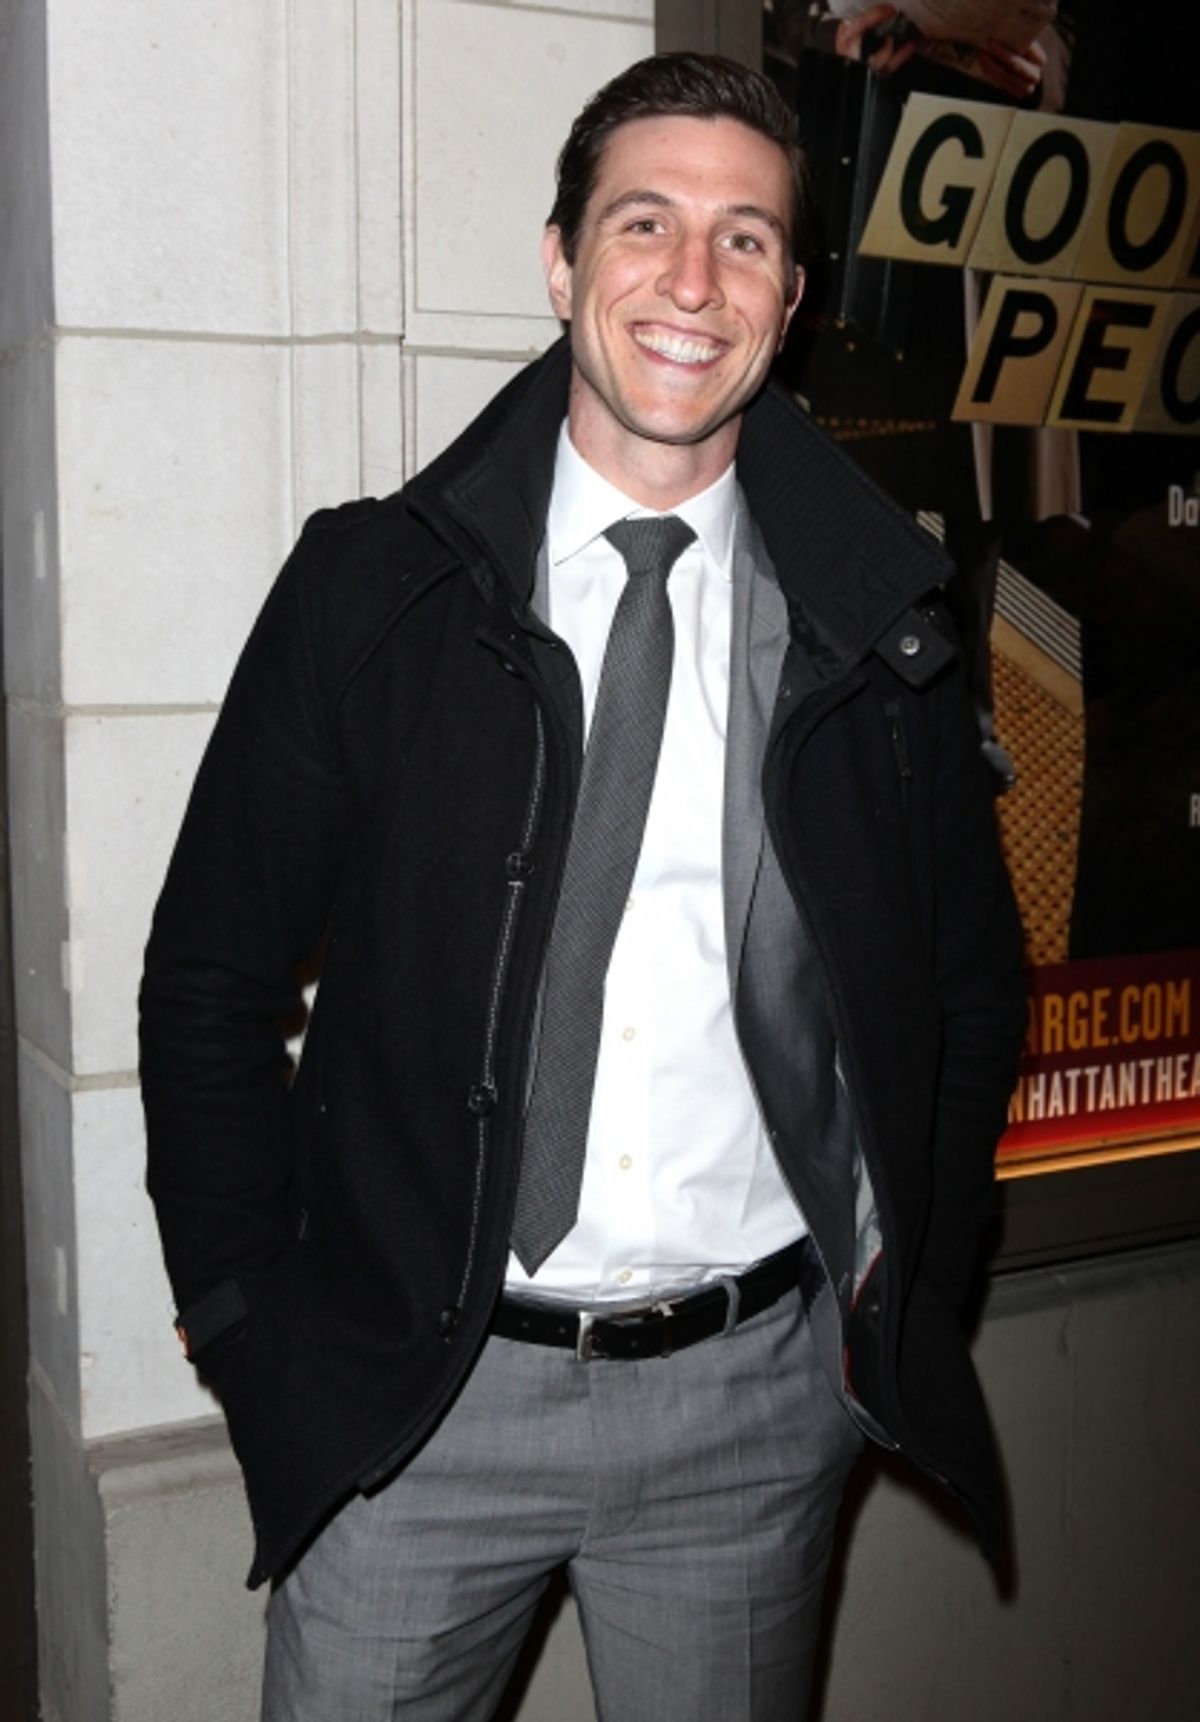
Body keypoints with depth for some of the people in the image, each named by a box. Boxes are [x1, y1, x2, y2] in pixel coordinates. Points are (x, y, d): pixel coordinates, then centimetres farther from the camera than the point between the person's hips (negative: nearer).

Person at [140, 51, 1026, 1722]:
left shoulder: (877, 618, -1)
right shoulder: (374, 583, -5)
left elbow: (973, 984, 10)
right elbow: (212, 976, -1)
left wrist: (909, 1285, 4)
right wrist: (249, 1318, -4)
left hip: (759, 1397, 2)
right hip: (415, 1395, -1)